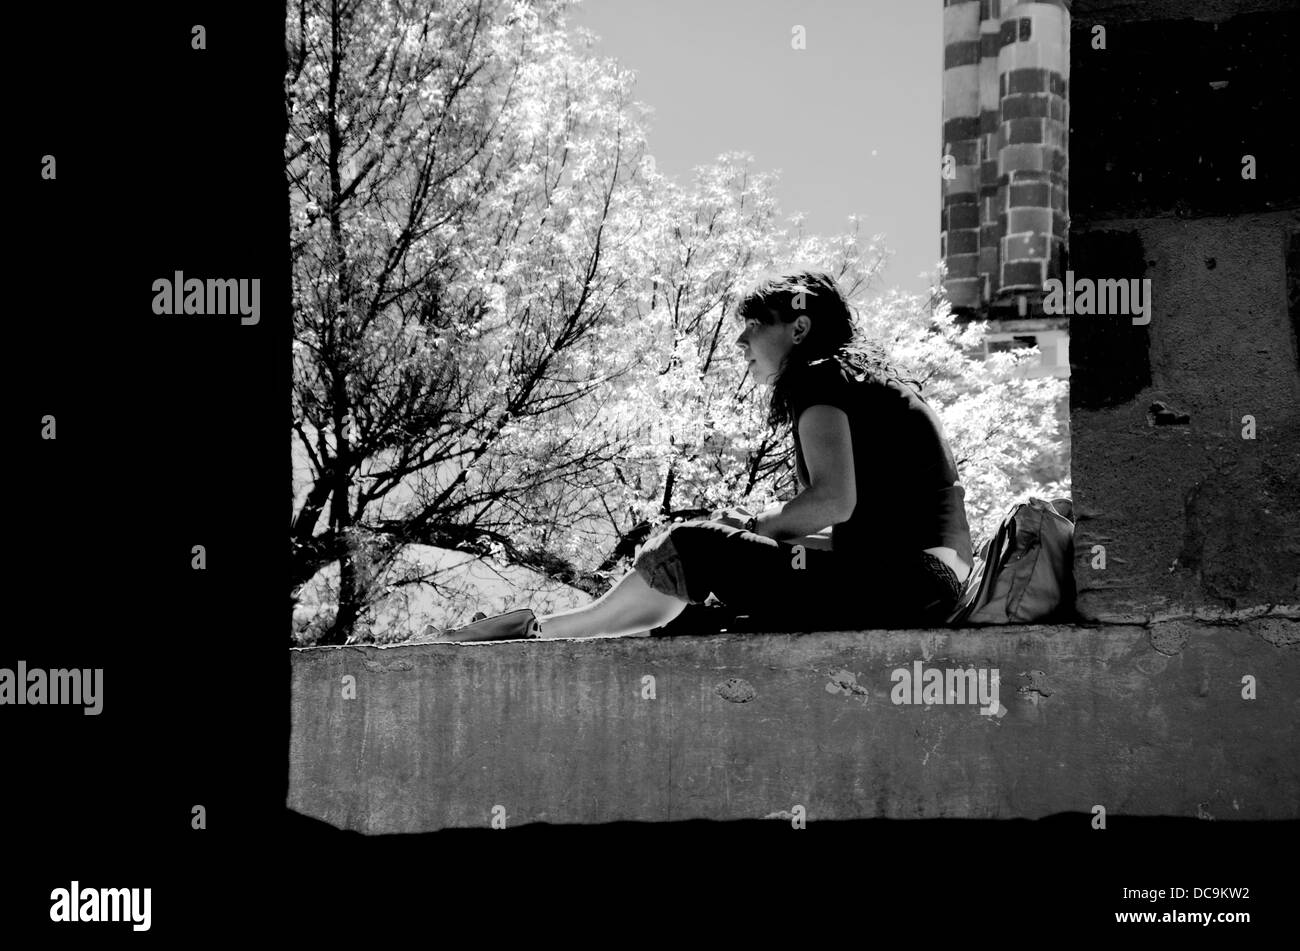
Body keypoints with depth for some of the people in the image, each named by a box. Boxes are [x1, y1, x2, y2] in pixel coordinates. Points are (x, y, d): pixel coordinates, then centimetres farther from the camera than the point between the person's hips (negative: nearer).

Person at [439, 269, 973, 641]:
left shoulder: (819, 378, -4)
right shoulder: (868, 375, 26)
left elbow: (833, 499, -17)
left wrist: (760, 526, -1)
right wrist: (770, 526, 11)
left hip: (894, 579, -10)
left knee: (692, 549, -8)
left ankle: (537, 631, 2)